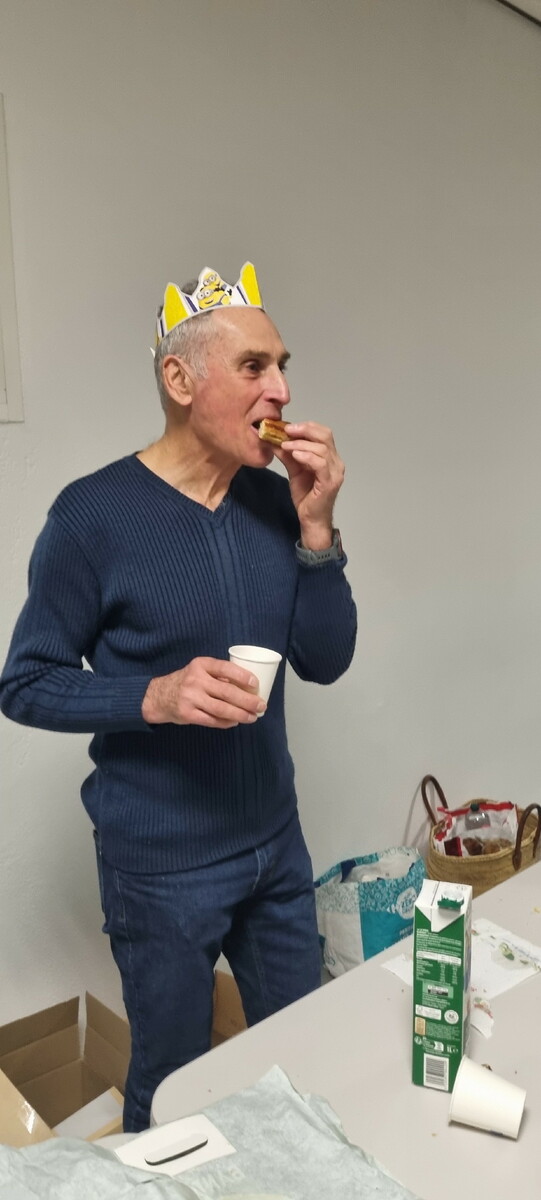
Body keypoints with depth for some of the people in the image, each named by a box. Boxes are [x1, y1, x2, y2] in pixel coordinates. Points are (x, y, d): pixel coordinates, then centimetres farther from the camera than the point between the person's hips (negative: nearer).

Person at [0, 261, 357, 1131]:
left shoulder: (275, 501, -4)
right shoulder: (94, 515, -17)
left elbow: (325, 662, -3)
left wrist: (315, 528, -16)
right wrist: (157, 696, -27)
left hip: (277, 845, 5)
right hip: (162, 867, -4)